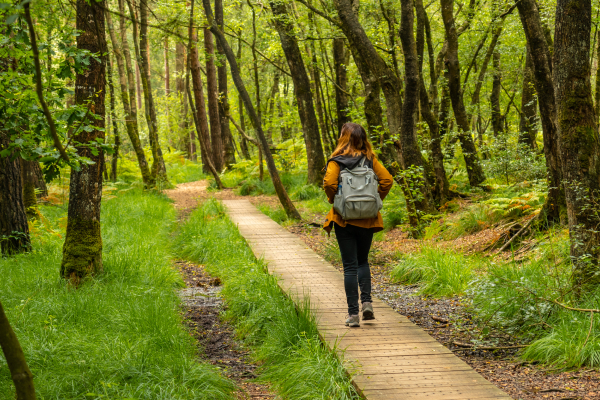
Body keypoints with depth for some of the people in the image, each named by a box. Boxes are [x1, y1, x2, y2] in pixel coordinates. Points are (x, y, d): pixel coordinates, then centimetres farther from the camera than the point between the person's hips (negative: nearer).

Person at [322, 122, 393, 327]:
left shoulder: (337, 160, -7)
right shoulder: (370, 159, 2)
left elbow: (329, 182, -21)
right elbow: (387, 180, -5)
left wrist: (335, 200, -3)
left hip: (344, 218, -3)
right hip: (367, 219, 3)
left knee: (350, 266, 3)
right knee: (363, 261, 20)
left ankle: (353, 313, 1)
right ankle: (367, 301, 1)